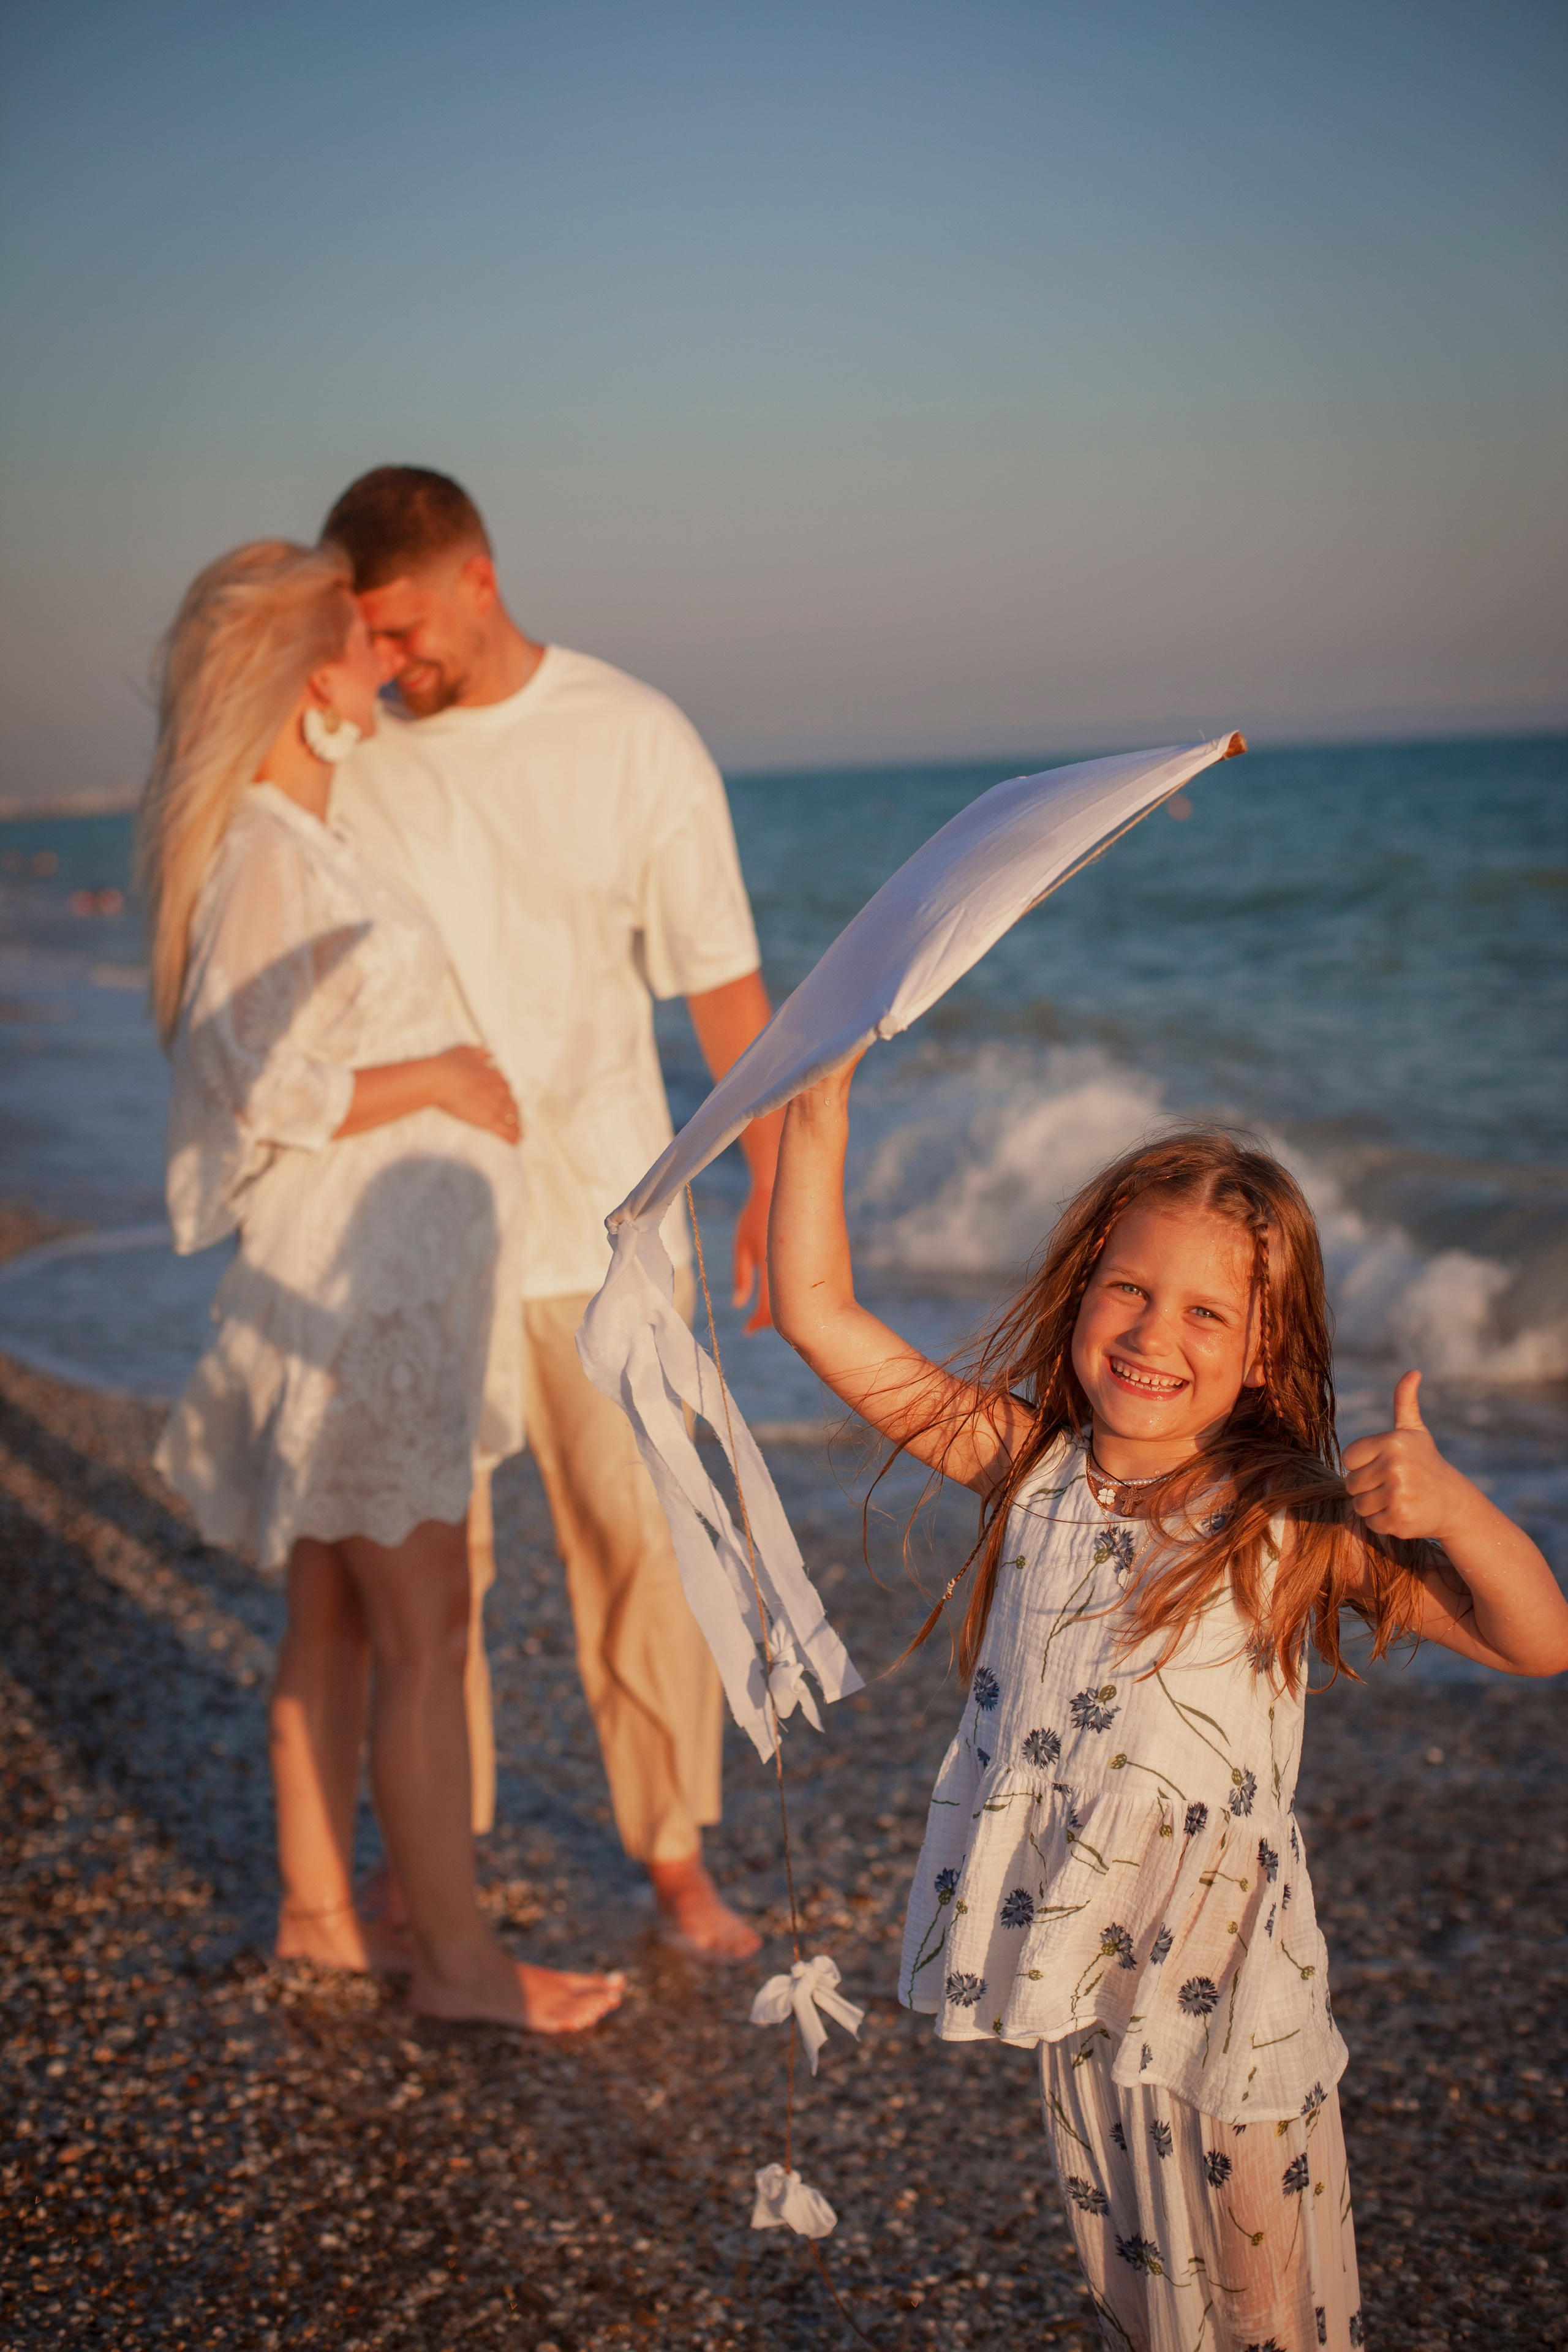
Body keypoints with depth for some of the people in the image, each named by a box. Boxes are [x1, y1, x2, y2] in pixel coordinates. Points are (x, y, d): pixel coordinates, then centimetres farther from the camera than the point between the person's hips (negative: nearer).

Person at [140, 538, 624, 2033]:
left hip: (388, 1290, 10)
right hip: (344, 1291, -10)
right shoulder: (263, 858, -17)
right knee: (423, 1630, -4)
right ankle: (452, 1955, 5)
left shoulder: (301, 842, 14)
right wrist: (445, 1075, -13)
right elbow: (272, 1093, -22)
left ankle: (318, 1910, 26)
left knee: (336, 1620, 16)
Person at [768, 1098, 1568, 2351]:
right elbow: (820, 1315, -8)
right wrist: (821, 1117, -16)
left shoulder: (1293, 1527, -13)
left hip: (1231, 1997, -3)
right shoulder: (1027, 1466, -5)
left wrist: (1452, 1508, -36)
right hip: (1076, 1971, 3)